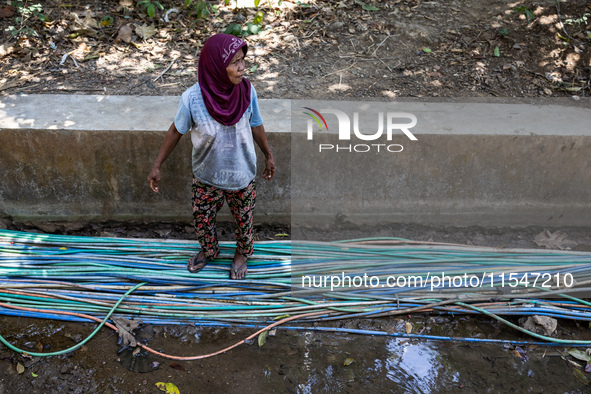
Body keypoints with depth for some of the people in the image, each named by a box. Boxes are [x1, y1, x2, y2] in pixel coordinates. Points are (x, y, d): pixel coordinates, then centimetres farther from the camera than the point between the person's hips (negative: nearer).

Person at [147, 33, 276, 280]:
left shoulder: (247, 91, -20)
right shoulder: (192, 98, -25)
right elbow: (176, 131, -8)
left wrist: (268, 155, 10)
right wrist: (157, 165, -1)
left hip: (242, 176, 1)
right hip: (206, 177, 0)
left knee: (243, 222, 21)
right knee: (202, 222, 22)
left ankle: (242, 255, 53)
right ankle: (209, 251, 55)